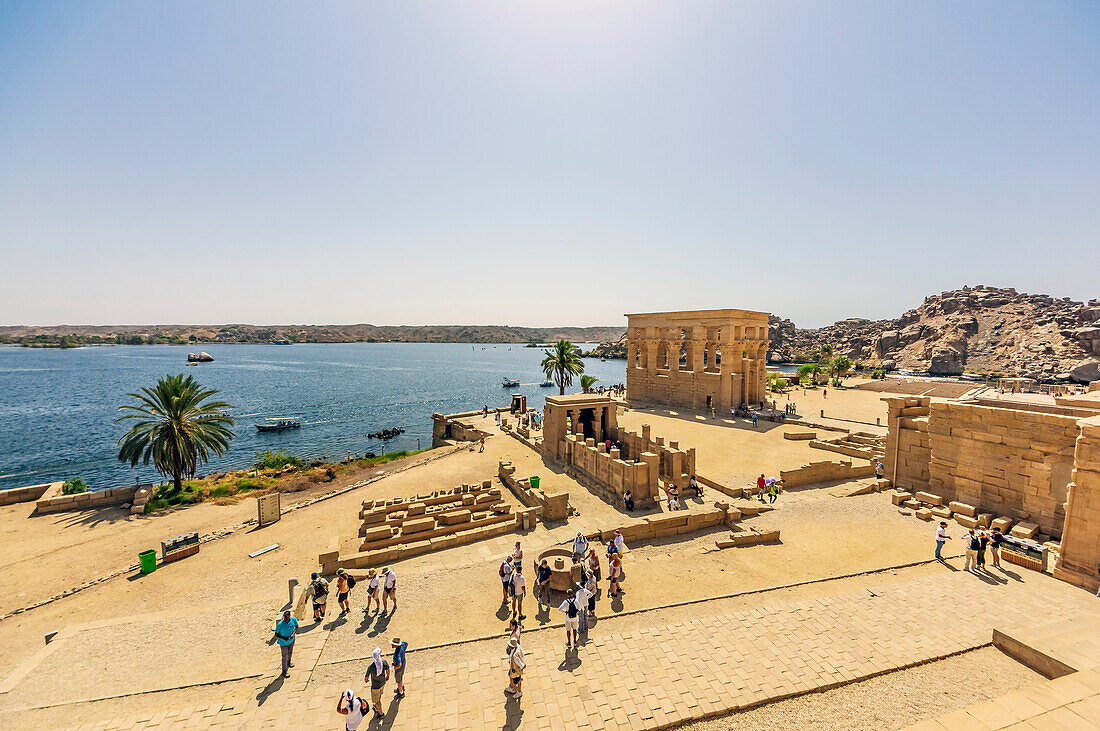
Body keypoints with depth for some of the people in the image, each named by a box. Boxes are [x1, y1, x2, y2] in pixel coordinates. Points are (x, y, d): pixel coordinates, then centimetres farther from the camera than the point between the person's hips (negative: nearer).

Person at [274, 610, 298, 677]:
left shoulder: (293, 620, -24)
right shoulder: (280, 624, -33)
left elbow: (296, 627, -5)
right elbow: (276, 635, -19)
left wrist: (293, 634, -21)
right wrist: (284, 638, -32)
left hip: (291, 640, 4)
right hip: (283, 643, -4)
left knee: (290, 652, 29)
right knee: (285, 657, 10)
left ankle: (288, 662, 59)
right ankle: (284, 671, 34)